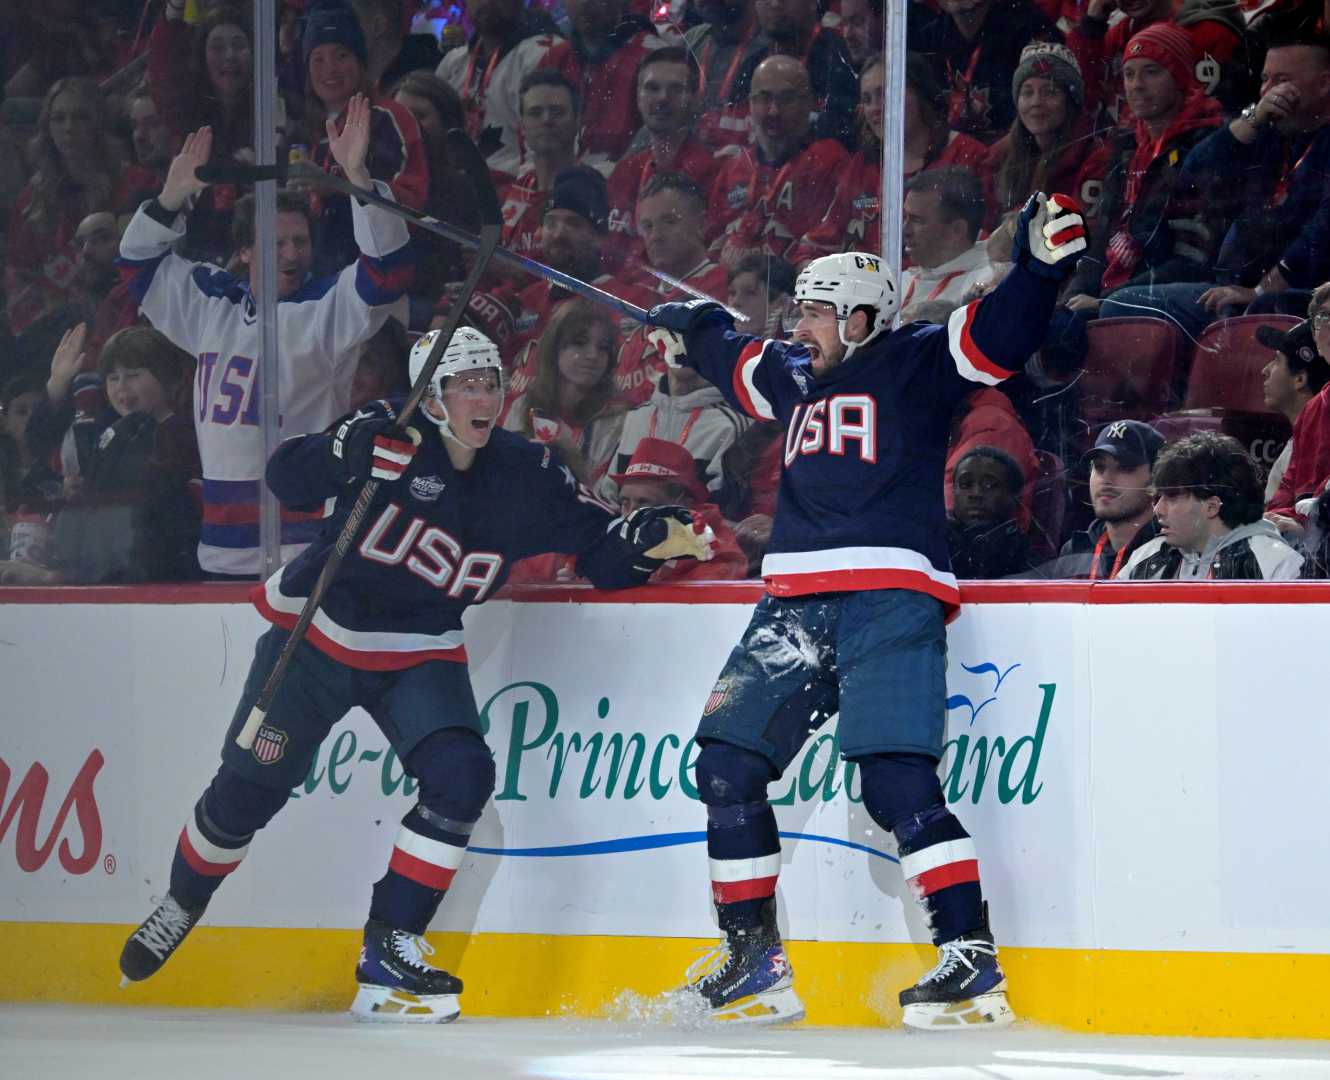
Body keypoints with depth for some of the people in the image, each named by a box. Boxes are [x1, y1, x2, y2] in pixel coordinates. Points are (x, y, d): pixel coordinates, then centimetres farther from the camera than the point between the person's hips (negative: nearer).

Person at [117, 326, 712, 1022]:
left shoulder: (526, 476, -7)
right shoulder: (388, 437, -18)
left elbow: (602, 555, -4)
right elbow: (286, 479, -28)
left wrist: (656, 538, -24)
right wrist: (350, 454, -46)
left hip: (418, 656, 3)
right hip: (316, 632, -2)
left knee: (460, 776, -20)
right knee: (248, 788, 5)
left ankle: (389, 948, -8)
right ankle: (179, 908, 34)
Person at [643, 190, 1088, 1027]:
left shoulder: (916, 365, 3)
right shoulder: (792, 374, 22)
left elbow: (1000, 338, -11)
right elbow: (734, 358, 45)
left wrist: (1042, 264, -24)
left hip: (889, 601, -8)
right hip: (797, 603, 8)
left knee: (896, 780, -19)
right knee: (727, 764, 2)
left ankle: (975, 961, -20)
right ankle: (755, 965, 12)